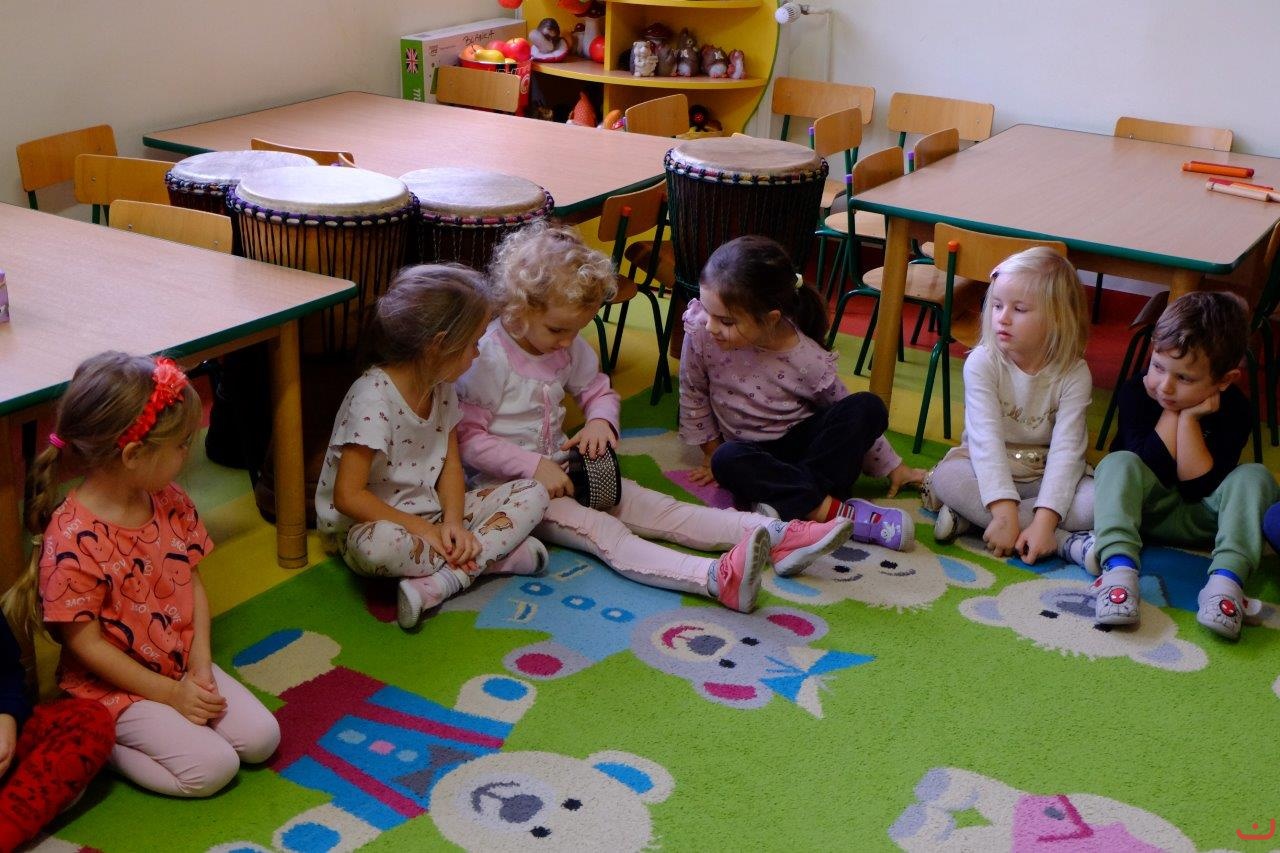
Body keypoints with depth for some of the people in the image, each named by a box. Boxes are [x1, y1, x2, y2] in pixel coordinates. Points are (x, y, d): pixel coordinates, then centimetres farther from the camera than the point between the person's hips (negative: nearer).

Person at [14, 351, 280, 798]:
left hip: (182, 666, 7)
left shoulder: (171, 502, -4)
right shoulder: (72, 539, -26)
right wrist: (170, 693, -18)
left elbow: (193, 583, 4)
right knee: (212, 767, -17)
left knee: (261, 737, -2)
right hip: (112, 687, -7)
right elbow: (85, 642, -20)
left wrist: (199, 666, -9)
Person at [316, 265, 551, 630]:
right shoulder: (372, 398, -24)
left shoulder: (441, 387, 2)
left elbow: (451, 465, 3)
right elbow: (348, 497, -25)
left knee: (532, 494, -5)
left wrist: (453, 523, -16)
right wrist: (420, 529, -24)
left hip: (432, 515, 8)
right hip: (376, 522, -8)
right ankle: (494, 554, -24)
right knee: (376, 545, -43)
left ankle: (442, 581, -23)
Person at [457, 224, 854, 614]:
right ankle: (717, 578, -51)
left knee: (656, 507, -7)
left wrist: (600, 421, -6)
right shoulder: (485, 358, -18)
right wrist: (533, 466, -25)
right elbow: (467, 437, -18)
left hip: (561, 471, 8)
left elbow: (598, 391, 18)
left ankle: (778, 538, -19)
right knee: (602, 531, -28)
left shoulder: (570, 348, 5)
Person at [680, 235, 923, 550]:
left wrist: (893, 467, 1)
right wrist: (711, 452, 2)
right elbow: (693, 394, -1)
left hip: (804, 440, 0)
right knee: (728, 461, -36)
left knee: (869, 407, -27)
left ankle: (786, 500, -32)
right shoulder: (700, 332, -20)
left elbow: (853, 419, -5)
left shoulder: (808, 359, -20)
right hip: (755, 453, 0)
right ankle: (829, 509, -35)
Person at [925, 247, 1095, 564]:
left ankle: (972, 517, -29)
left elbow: (1067, 451, -20)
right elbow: (986, 438, -23)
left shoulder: (1074, 374, -11)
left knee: (1098, 498, -29)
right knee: (947, 476, -32)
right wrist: (1004, 511, -35)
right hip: (988, 472, -1)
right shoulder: (982, 362, -13)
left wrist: (1044, 521, -34)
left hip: (1046, 477, 1)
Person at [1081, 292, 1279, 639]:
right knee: (1118, 462, -30)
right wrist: (1171, 414, -23)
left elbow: (1200, 487, -22)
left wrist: (1189, 419, -27)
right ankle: (1119, 567, -51)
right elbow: (1146, 471, -23)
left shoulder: (1235, 411, -14)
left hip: (1201, 518, 1)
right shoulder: (1136, 392, -15)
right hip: (1148, 507, 0)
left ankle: (1227, 578, -44)